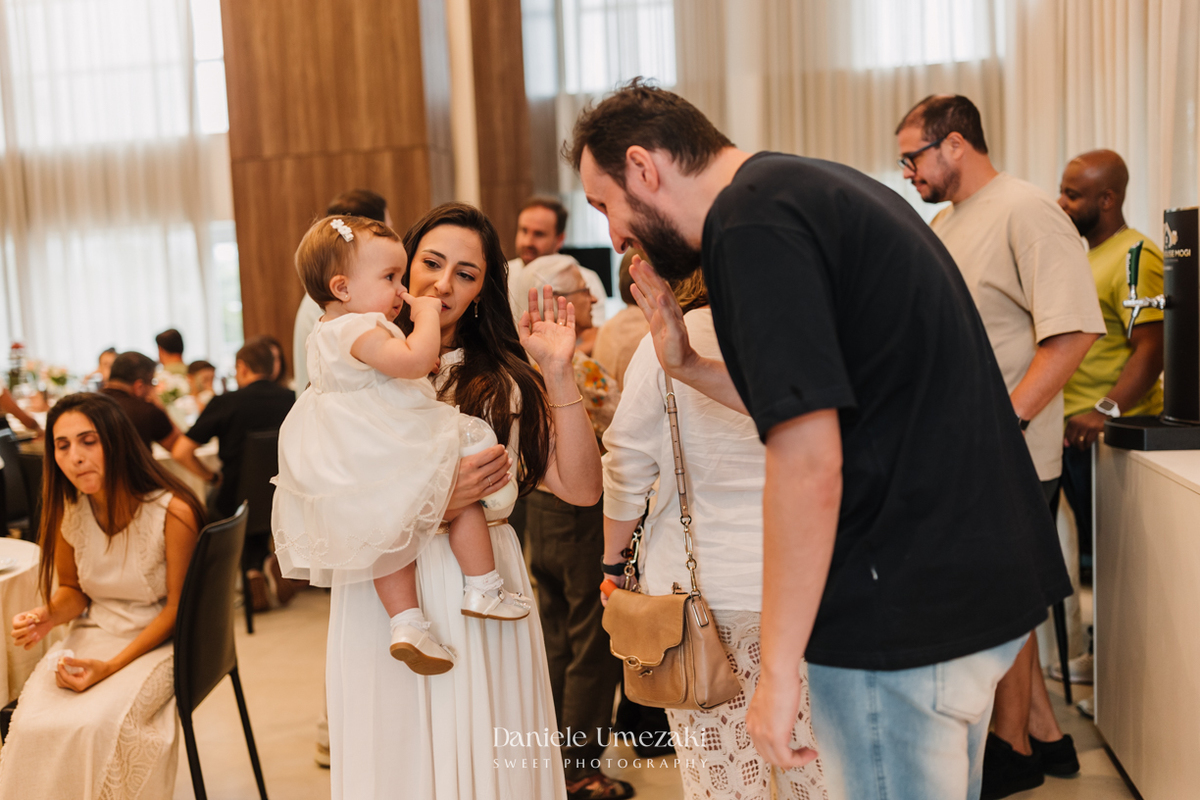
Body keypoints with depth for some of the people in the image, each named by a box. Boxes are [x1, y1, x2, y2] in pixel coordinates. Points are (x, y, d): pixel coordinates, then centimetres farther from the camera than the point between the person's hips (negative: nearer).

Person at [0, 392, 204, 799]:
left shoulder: (173, 512, -19)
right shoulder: (67, 510, -3)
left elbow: (177, 608, -12)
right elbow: (73, 590, 13)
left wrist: (110, 666, -21)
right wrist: (47, 617, -11)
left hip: (157, 641, -4)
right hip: (91, 634, 4)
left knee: (96, 724, -29)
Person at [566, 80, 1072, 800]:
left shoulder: (750, 222, -17)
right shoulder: (814, 187, 13)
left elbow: (808, 466, -24)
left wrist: (777, 670, -18)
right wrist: (688, 365, 12)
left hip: (904, 614, -10)